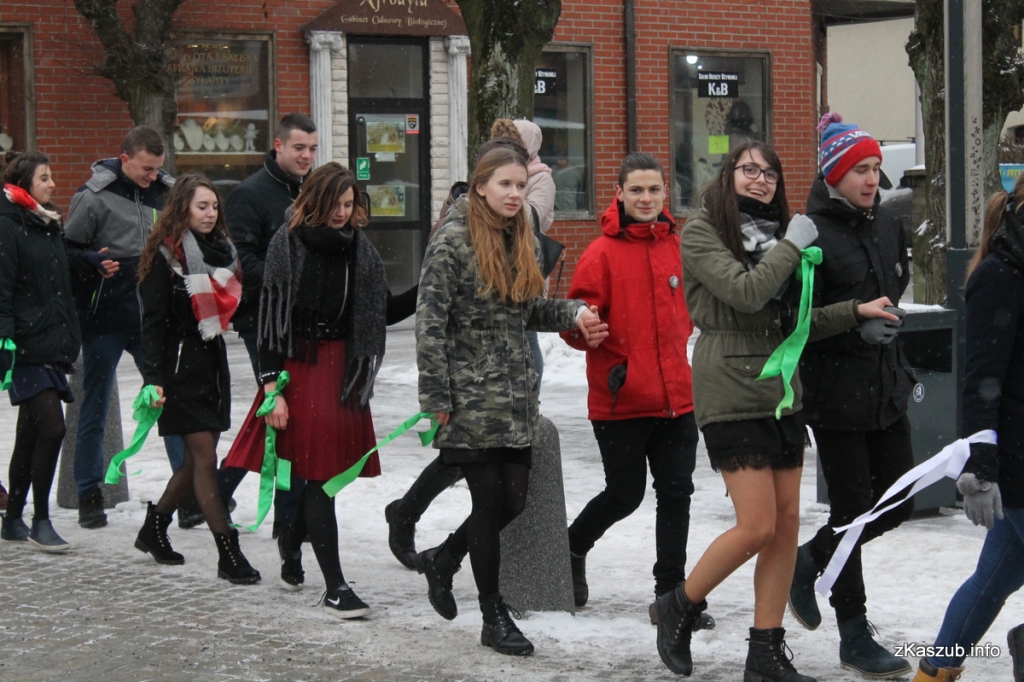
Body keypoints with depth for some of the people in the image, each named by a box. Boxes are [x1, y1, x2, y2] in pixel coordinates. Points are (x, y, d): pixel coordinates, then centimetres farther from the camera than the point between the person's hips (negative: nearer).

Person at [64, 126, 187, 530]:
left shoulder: (166, 193, 5)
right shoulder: (94, 197, -7)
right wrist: (95, 264, -19)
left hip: (151, 318, 3)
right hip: (104, 321, -3)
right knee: (94, 409, 7)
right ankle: (89, 496, 17)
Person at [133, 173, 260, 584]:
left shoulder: (220, 250, 12)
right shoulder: (166, 255, -9)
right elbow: (153, 320, -12)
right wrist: (153, 377, -18)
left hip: (213, 361, 7)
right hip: (181, 364, -7)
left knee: (198, 458, 11)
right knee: (204, 457, -7)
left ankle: (154, 528, 29)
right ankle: (228, 553, -6)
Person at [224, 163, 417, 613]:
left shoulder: (359, 247, 7)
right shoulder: (289, 244, -7)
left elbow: (383, 312, 11)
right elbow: (270, 316, -9)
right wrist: (272, 387, -13)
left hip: (343, 369, 5)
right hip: (300, 368, -5)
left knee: (324, 471, 10)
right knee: (317, 476, -7)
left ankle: (290, 546, 36)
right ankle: (334, 587, -9)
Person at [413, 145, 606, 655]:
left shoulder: (523, 243, 12)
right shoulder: (453, 243, -10)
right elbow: (430, 322, -11)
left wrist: (574, 313, 0)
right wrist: (436, 399, -14)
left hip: (517, 398, 7)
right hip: (472, 399, -7)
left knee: (513, 501, 7)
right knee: (490, 502, -2)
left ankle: (440, 560, 32)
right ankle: (494, 616, 11)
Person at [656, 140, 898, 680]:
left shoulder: (774, 233, 16)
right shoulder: (703, 233, -5)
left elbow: (793, 322, 16)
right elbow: (745, 293, -20)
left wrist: (855, 311, 5)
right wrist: (792, 246, -10)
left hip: (781, 391, 7)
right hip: (730, 390, -7)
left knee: (787, 522, 4)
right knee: (757, 525, -12)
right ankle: (680, 607, 10)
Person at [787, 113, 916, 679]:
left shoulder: (887, 225, 9)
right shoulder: (812, 232, -13)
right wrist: (856, 327, -24)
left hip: (884, 387, 7)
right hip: (836, 391, -7)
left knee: (899, 501, 9)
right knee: (852, 506, -1)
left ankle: (809, 561, 32)